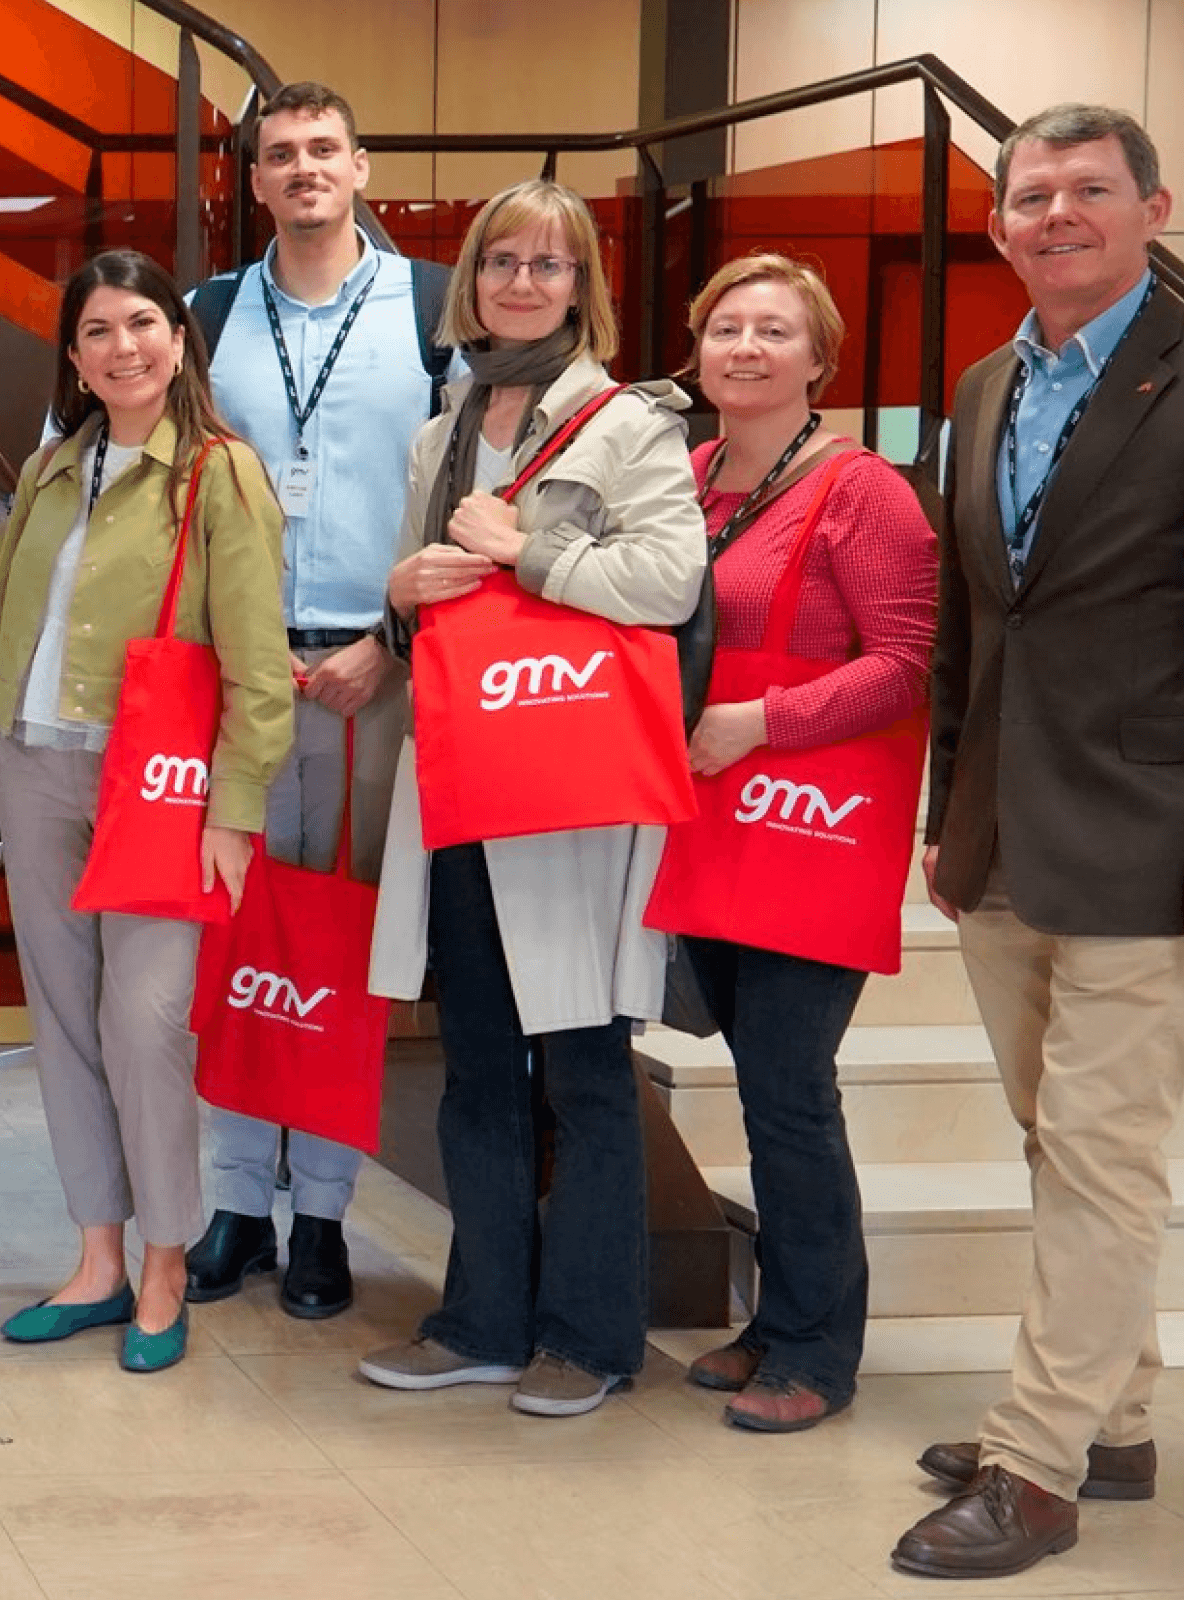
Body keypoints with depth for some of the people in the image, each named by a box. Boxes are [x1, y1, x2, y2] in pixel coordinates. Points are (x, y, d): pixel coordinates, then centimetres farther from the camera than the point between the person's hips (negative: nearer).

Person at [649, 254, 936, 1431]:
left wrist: (758, 723, -19)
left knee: (785, 1089, -5)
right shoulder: (685, 480, 10)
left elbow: (908, 662, -15)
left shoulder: (860, 492, -9)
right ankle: (780, 1320, 25)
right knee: (763, 1081, 14)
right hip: (705, 830, 6)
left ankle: (813, 1348, 9)